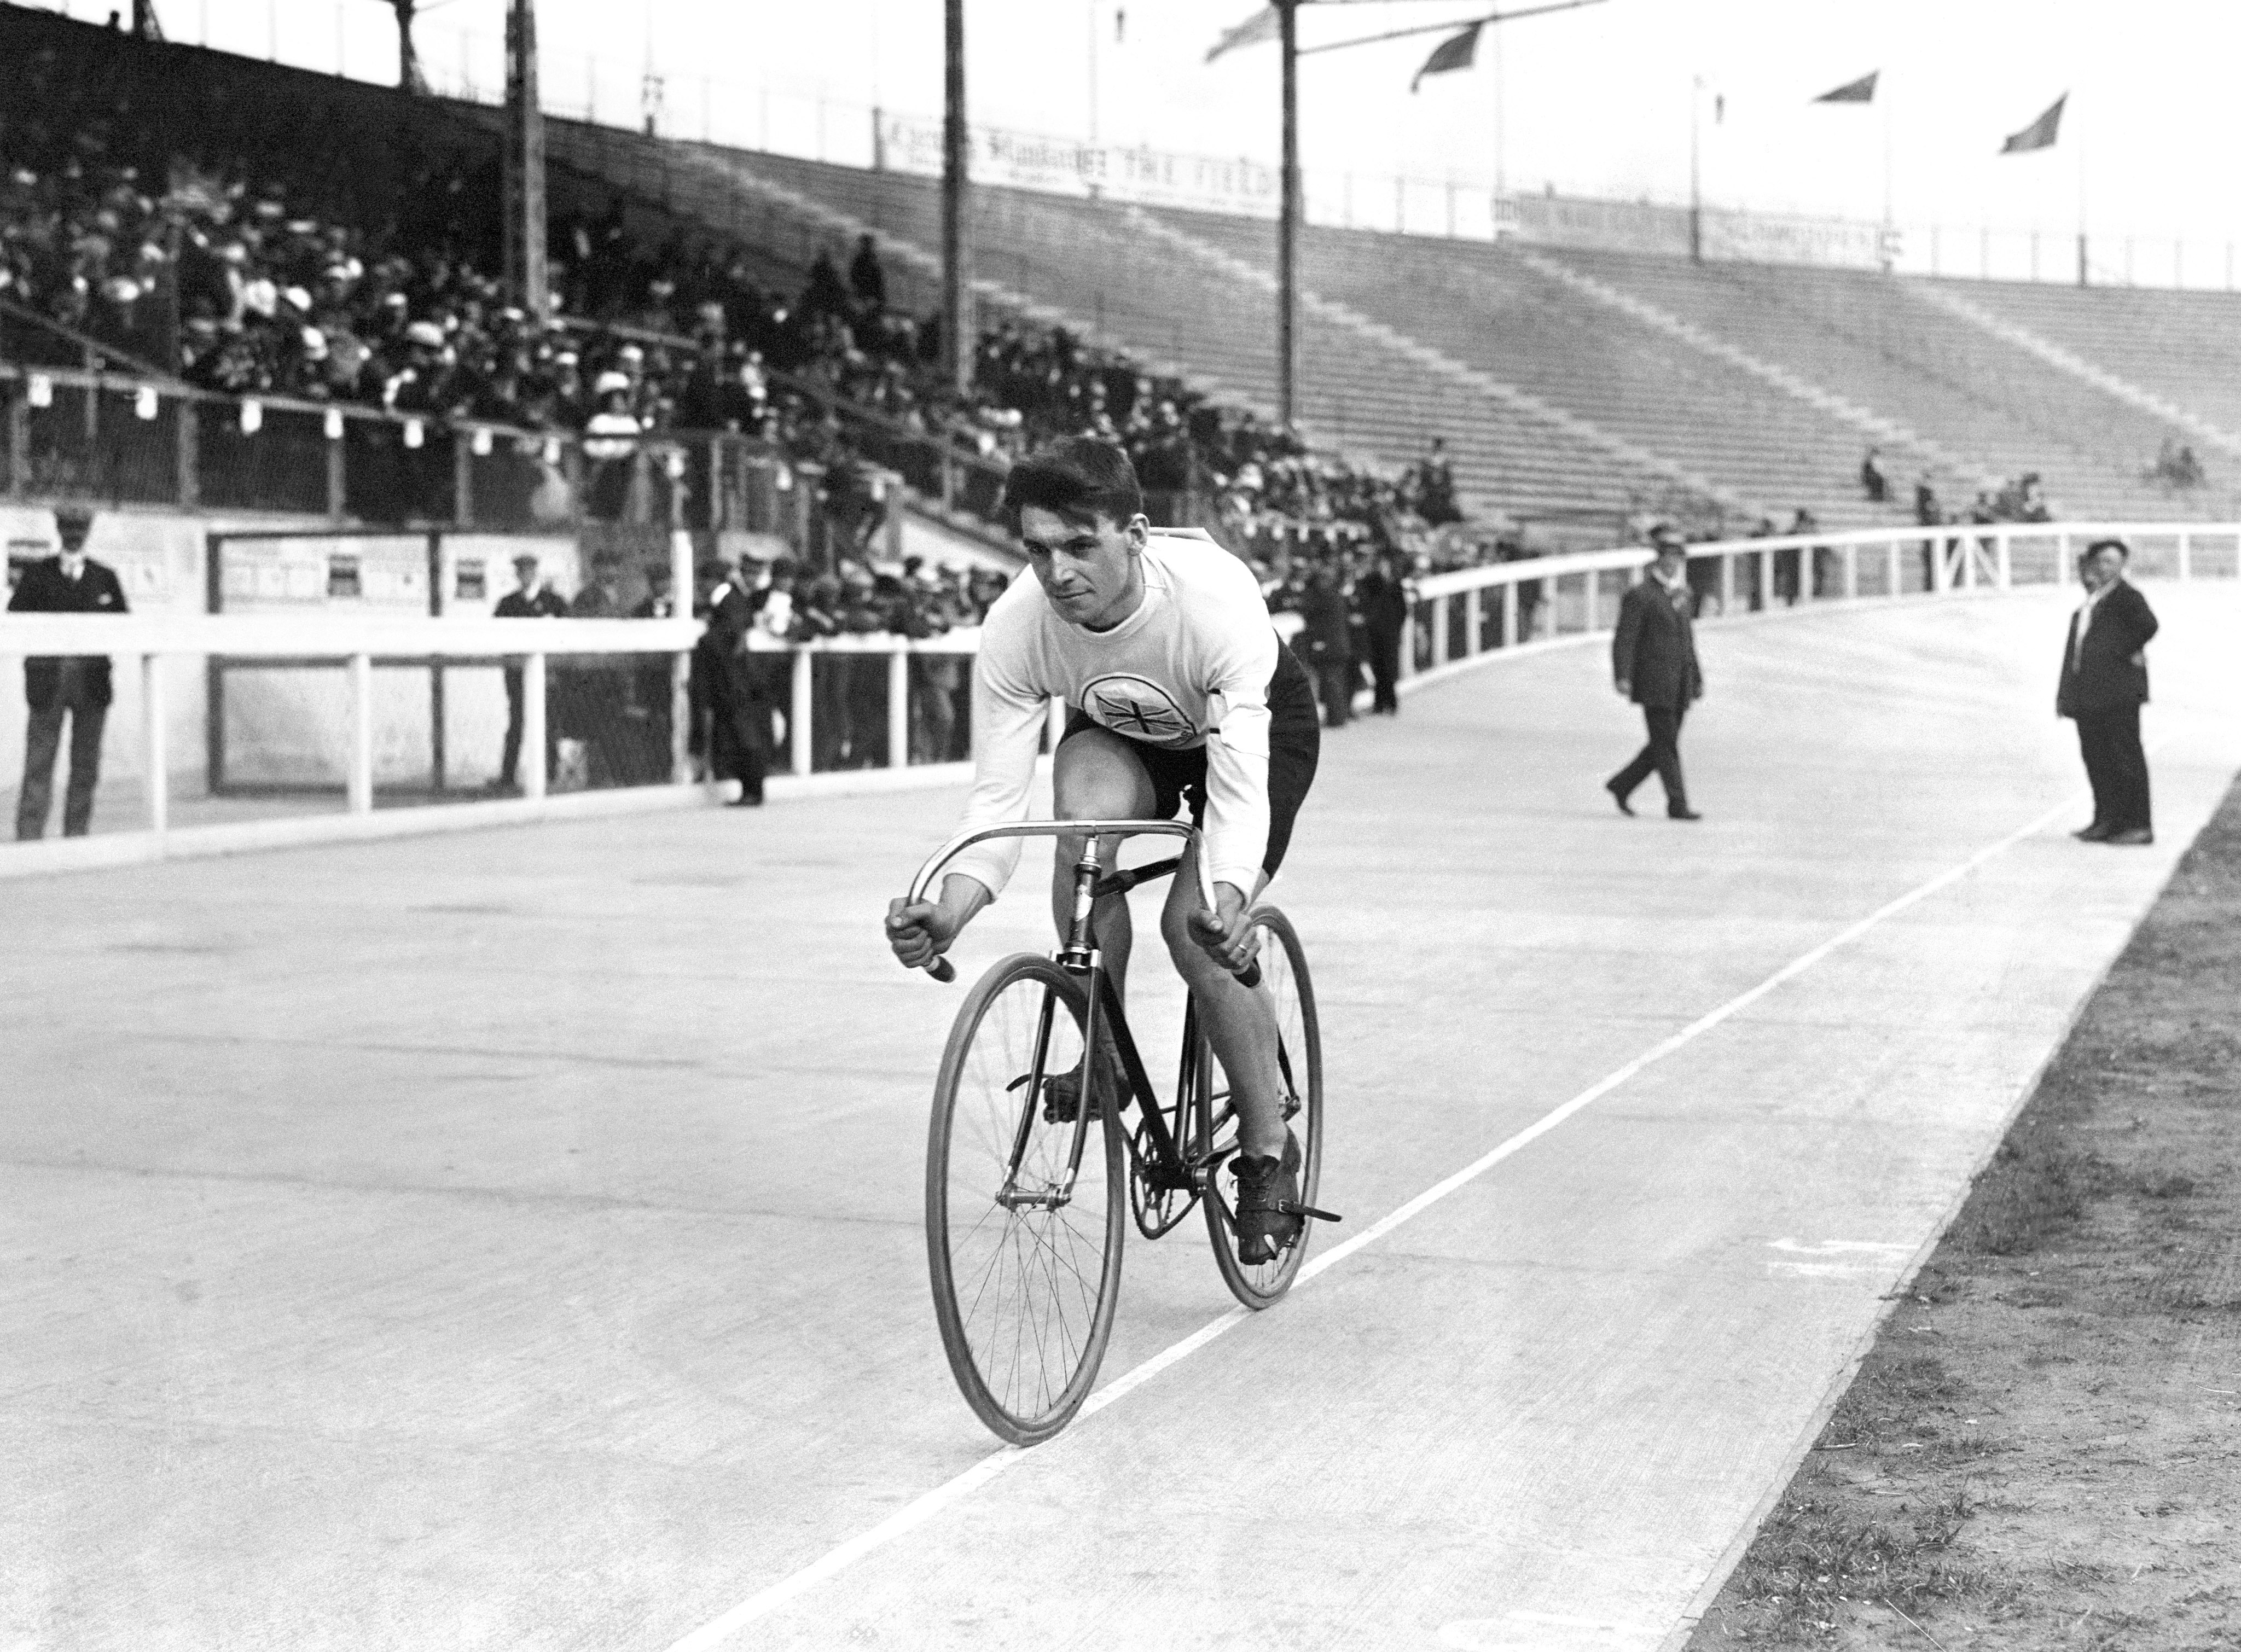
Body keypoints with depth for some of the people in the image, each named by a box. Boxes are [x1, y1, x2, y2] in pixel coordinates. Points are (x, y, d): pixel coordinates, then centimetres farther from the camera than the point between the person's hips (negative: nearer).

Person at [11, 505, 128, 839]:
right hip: (47, 677, -2)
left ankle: (76, 836, 10)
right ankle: (29, 836, -7)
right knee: (39, 762, -6)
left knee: (86, 765, 4)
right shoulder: (37, 574, 6)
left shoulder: (105, 577, 10)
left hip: (92, 680, 2)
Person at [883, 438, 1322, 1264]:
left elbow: (1239, 787, -44)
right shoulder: (1015, 626, -30)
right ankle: (1103, 1059, -12)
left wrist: (1228, 901, -63)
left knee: (1198, 930, -23)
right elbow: (997, 797, -29)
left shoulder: (1217, 597, -40)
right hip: (1117, 732, 3)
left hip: (1258, 723, -3)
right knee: (1087, 817, -33)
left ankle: (1270, 1147, 1)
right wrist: (950, 910, -47)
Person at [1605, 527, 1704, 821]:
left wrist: (1697, 680, 20)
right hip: (1654, 684, -8)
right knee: (1666, 746, -6)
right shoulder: (1640, 596, -7)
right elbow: (1624, 640, -12)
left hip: (1679, 686, 8)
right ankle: (1677, 805, -2)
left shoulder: (1680, 597, 17)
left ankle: (1621, 786, 23)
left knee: (1663, 745, 9)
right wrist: (1622, 676, -24)